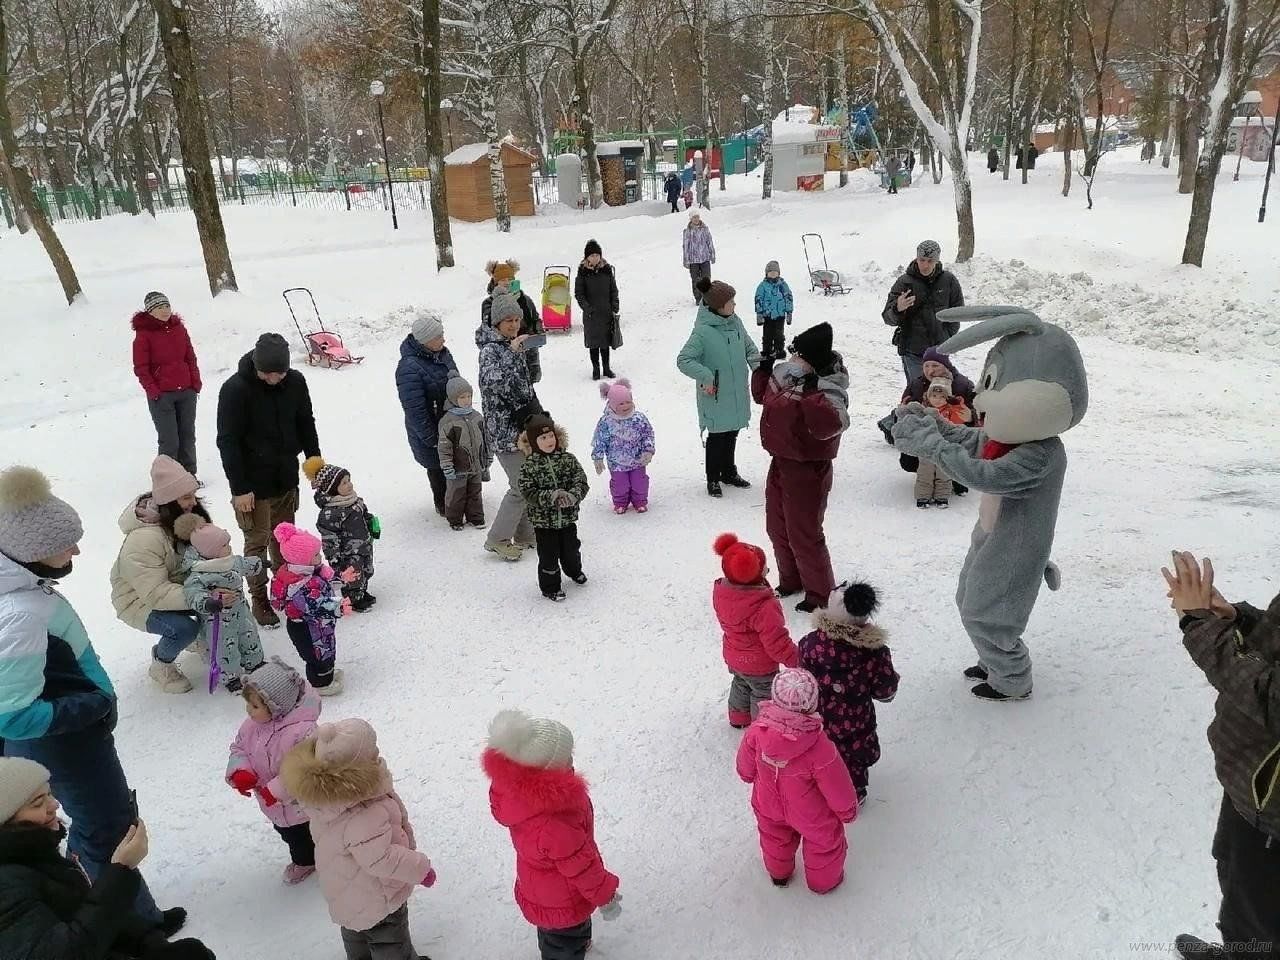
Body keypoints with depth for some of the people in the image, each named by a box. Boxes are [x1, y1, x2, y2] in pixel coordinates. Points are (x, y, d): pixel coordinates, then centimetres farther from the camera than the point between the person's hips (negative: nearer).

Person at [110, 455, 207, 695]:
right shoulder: (143, 539, -33)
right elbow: (156, 594, -36)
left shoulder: (186, 516, -11)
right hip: (139, 601, -7)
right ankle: (161, 665, 2)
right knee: (183, 628, -30)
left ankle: (199, 634, 16)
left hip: (177, 584, 7)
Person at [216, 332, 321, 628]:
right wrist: (239, 488, -16)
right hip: (253, 483, -4)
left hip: (286, 478, 4)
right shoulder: (235, 389, -19)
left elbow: (306, 425, 9)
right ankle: (260, 600, 19)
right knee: (257, 541, 5)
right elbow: (228, 442, -16)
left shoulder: (295, 382, -5)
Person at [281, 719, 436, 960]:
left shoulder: (322, 796, -16)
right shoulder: (364, 817, -44)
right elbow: (380, 858, -41)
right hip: (376, 900, -8)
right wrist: (421, 868, -28)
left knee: (356, 938, 33)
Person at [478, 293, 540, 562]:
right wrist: (512, 352, -33)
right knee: (521, 487, -7)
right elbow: (492, 382, -35)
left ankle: (525, 535, 27)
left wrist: (538, 413, 27)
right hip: (506, 431, -9)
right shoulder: (490, 350, -15)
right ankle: (497, 540, 5)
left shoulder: (512, 347, 13)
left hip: (524, 426, 9)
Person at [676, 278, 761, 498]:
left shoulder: (735, 322, 0)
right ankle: (713, 479, 24)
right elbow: (683, 360, -21)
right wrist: (706, 377, -27)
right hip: (717, 396, -7)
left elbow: (749, 348, 13)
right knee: (717, 437, 7)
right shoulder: (703, 331, -22)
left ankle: (729, 472, 38)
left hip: (738, 393, 7)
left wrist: (758, 368, -2)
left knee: (732, 433, 20)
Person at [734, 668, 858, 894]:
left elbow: (746, 763, -9)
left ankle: (778, 873, 61)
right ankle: (824, 881, 55)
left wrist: (748, 774, 16)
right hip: (811, 816, -3)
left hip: (769, 807, 3)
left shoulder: (758, 730, -32)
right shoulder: (819, 749, -42)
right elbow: (838, 788, -22)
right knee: (824, 842, 29)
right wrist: (848, 810, 0)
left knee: (775, 838, 33)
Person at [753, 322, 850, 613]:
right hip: (781, 462, 9)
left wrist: (812, 393, -44)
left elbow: (828, 426, -42)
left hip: (807, 471, -9)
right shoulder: (786, 374, 1)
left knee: (804, 535, 2)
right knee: (777, 527, 22)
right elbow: (763, 396, 20)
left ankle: (820, 595, 20)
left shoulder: (829, 392, -24)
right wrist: (763, 369, 5)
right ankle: (790, 580, 42)